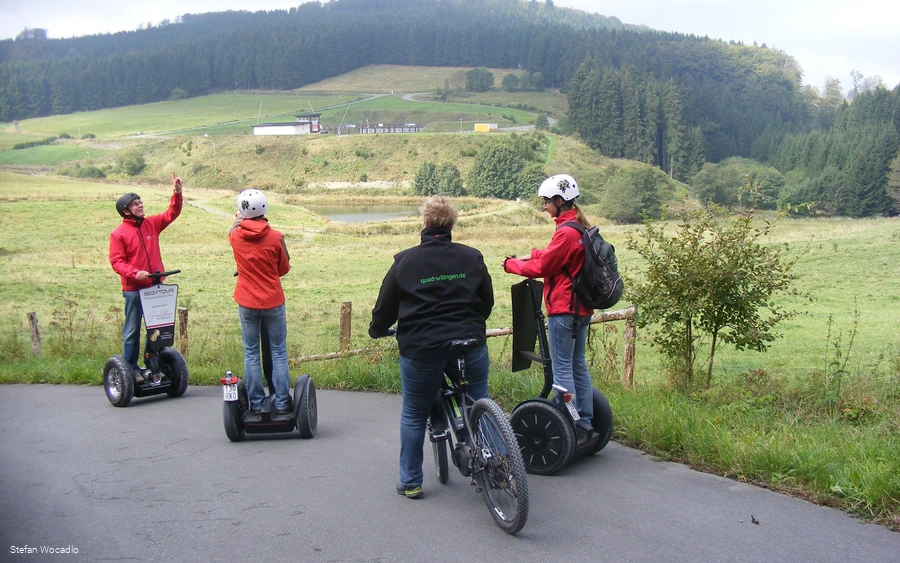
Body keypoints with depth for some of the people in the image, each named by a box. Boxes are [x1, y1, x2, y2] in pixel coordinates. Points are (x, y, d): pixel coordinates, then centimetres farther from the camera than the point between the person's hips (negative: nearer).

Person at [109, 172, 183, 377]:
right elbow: (116, 261, -10)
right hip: (133, 289, -5)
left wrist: (177, 193, -9)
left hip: (155, 286, 5)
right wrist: (135, 273, -24)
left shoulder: (152, 223, 6)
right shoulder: (118, 234, -7)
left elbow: (172, 213, 6)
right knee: (132, 329, 4)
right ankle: (130, 367, 14)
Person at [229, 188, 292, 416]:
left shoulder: (235, 235, -5)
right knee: (278, 352, 6)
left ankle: (256, 404, 12)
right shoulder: (275, 237, -11)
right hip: (273, 302, -2)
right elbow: (284, 268, 2)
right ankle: (282, 404, 7)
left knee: (251, 353, 10)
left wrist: (238, 220, 41)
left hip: (246, 303, 2)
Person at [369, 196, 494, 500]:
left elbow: (385, 307, 4)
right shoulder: (472, 258, 5)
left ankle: (410, 482, 21)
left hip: (420, 349, -2)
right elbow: (487, 301, 13)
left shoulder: (405, 261, -2)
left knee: (414, 416, 14)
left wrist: (377, 330, 24)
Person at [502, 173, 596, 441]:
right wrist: (532, 255, 10)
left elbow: (541, 267, -15)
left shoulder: (566, 232, -19)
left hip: (563, 309, -10)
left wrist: (511, 264, -1)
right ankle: (585, 425, 20)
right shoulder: (582, 228, 10)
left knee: (562, 369, -3)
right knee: (578, 365, 14)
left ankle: (570, 428, 0)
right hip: (582, 308, 10)